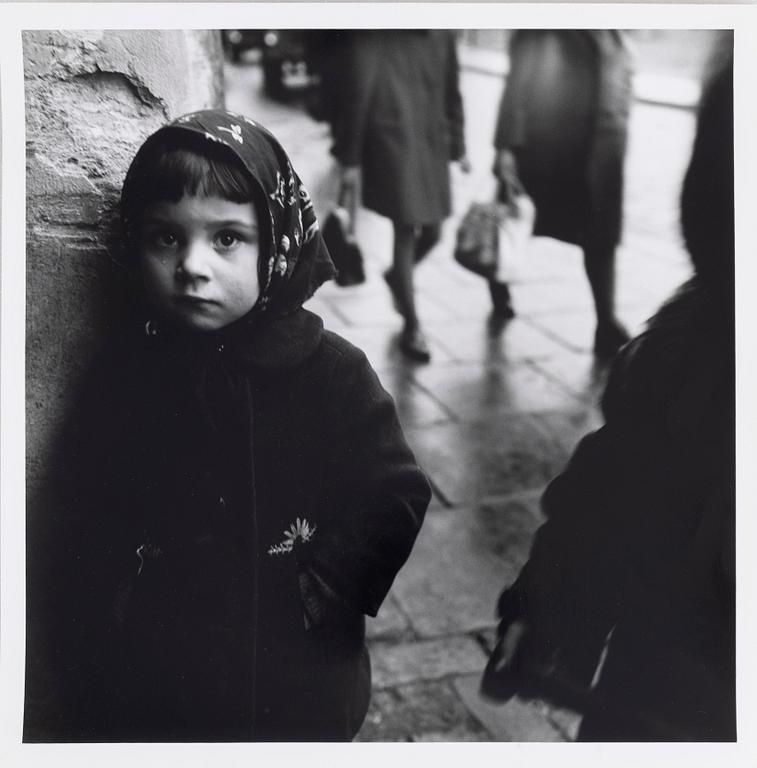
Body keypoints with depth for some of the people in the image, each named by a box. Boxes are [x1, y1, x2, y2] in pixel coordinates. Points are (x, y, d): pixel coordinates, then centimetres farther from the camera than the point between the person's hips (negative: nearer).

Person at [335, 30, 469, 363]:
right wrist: (350, 159, -8)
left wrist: (457, 146, 16)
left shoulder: (441, 35, 7)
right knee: (405, 232, -3)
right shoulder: (373, 36, -9)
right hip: (394, 145, -5)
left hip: (433, 146, 5)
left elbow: (452, 93, 15)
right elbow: (357, 95, -8)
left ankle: (397, 276, 42)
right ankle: (411, 327, 9)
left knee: (431, 233, 10)